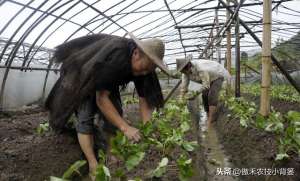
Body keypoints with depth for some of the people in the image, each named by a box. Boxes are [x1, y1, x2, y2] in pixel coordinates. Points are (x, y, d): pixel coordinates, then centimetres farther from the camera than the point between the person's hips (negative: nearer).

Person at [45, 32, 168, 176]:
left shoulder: (143, 66, -21)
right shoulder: (113, 57, -42)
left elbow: (145, 97, -19)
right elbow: (101, 99, -40)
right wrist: (125, 127, -42)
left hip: (107, 83, 6)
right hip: (81, 79, -6)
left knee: (115, 116, -7)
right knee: (85, 118, -19)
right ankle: (93, 165, -16)